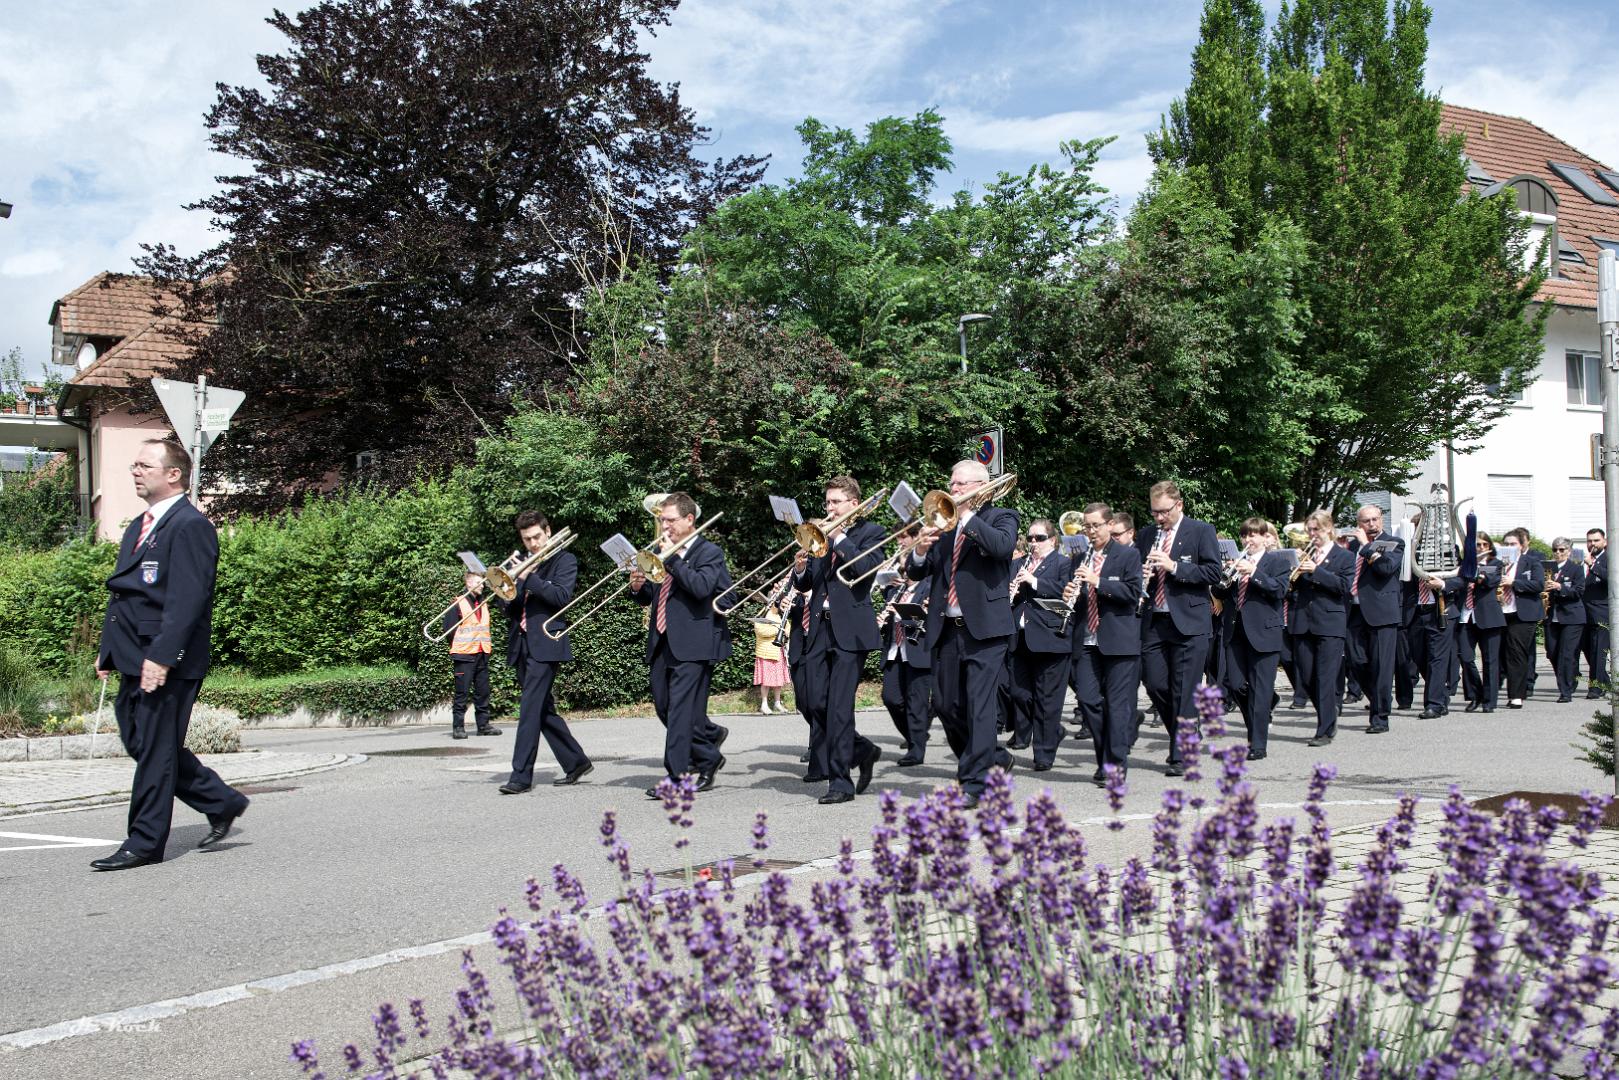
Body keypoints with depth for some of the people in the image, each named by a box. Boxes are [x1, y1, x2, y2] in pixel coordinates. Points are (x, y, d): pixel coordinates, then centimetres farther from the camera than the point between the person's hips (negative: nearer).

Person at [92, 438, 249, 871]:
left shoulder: (190, 526, -13)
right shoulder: (139, 526, 18)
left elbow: (186, 600, -20)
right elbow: (122, 593, 21)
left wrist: (161, 657, -24)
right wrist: (108, 651, 16)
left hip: (167, 664, -10)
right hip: (135, 662, 10)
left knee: (156, 749, -2)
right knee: (141, 743, 14)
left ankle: (145, 843, 8)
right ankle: (222, 803, 25)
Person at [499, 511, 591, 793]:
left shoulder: (564, 560, 2)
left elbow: (561, 597, -12)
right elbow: (510, 607, 15)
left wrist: (527, 578, -14)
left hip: (546, 643, -7)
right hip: (523, 644, 7)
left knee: (530, 708, -12)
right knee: (543, 709, 10)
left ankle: (521, 775, -13)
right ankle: (576, 762, 21)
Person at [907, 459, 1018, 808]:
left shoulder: (1001, 517, 4)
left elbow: (1002, 546, -19)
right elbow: (915, 573, 13)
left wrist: (967, 515, -14)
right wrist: (920, 551, -8)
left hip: (984, 626, -6)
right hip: (946, 628, 6)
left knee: (979, 704, -9)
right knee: (945, 705, 10)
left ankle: (975, 783, -5)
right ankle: (993, 758, 29)